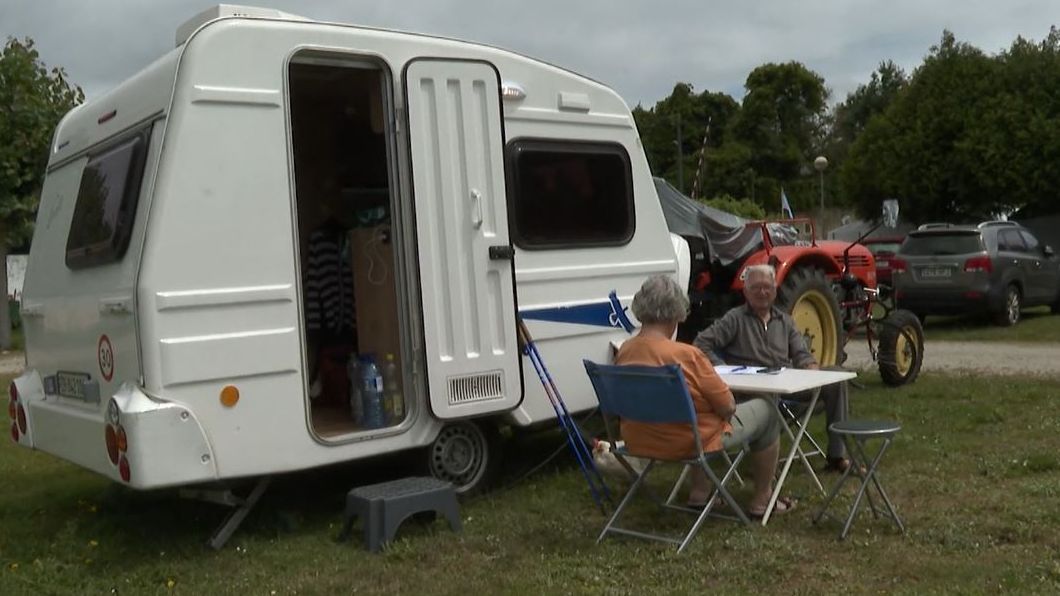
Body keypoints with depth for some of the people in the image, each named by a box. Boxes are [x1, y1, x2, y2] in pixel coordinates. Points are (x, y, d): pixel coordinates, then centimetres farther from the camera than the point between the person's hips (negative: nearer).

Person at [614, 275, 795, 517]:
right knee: (766, 411, 16)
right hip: (689, 444, -6)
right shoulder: (686, 355, -27)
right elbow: (727, 407, -18)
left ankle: (698, 493, 34)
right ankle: (761, 501, 27)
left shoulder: (624, 351, -8)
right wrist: (729, 404, 5)